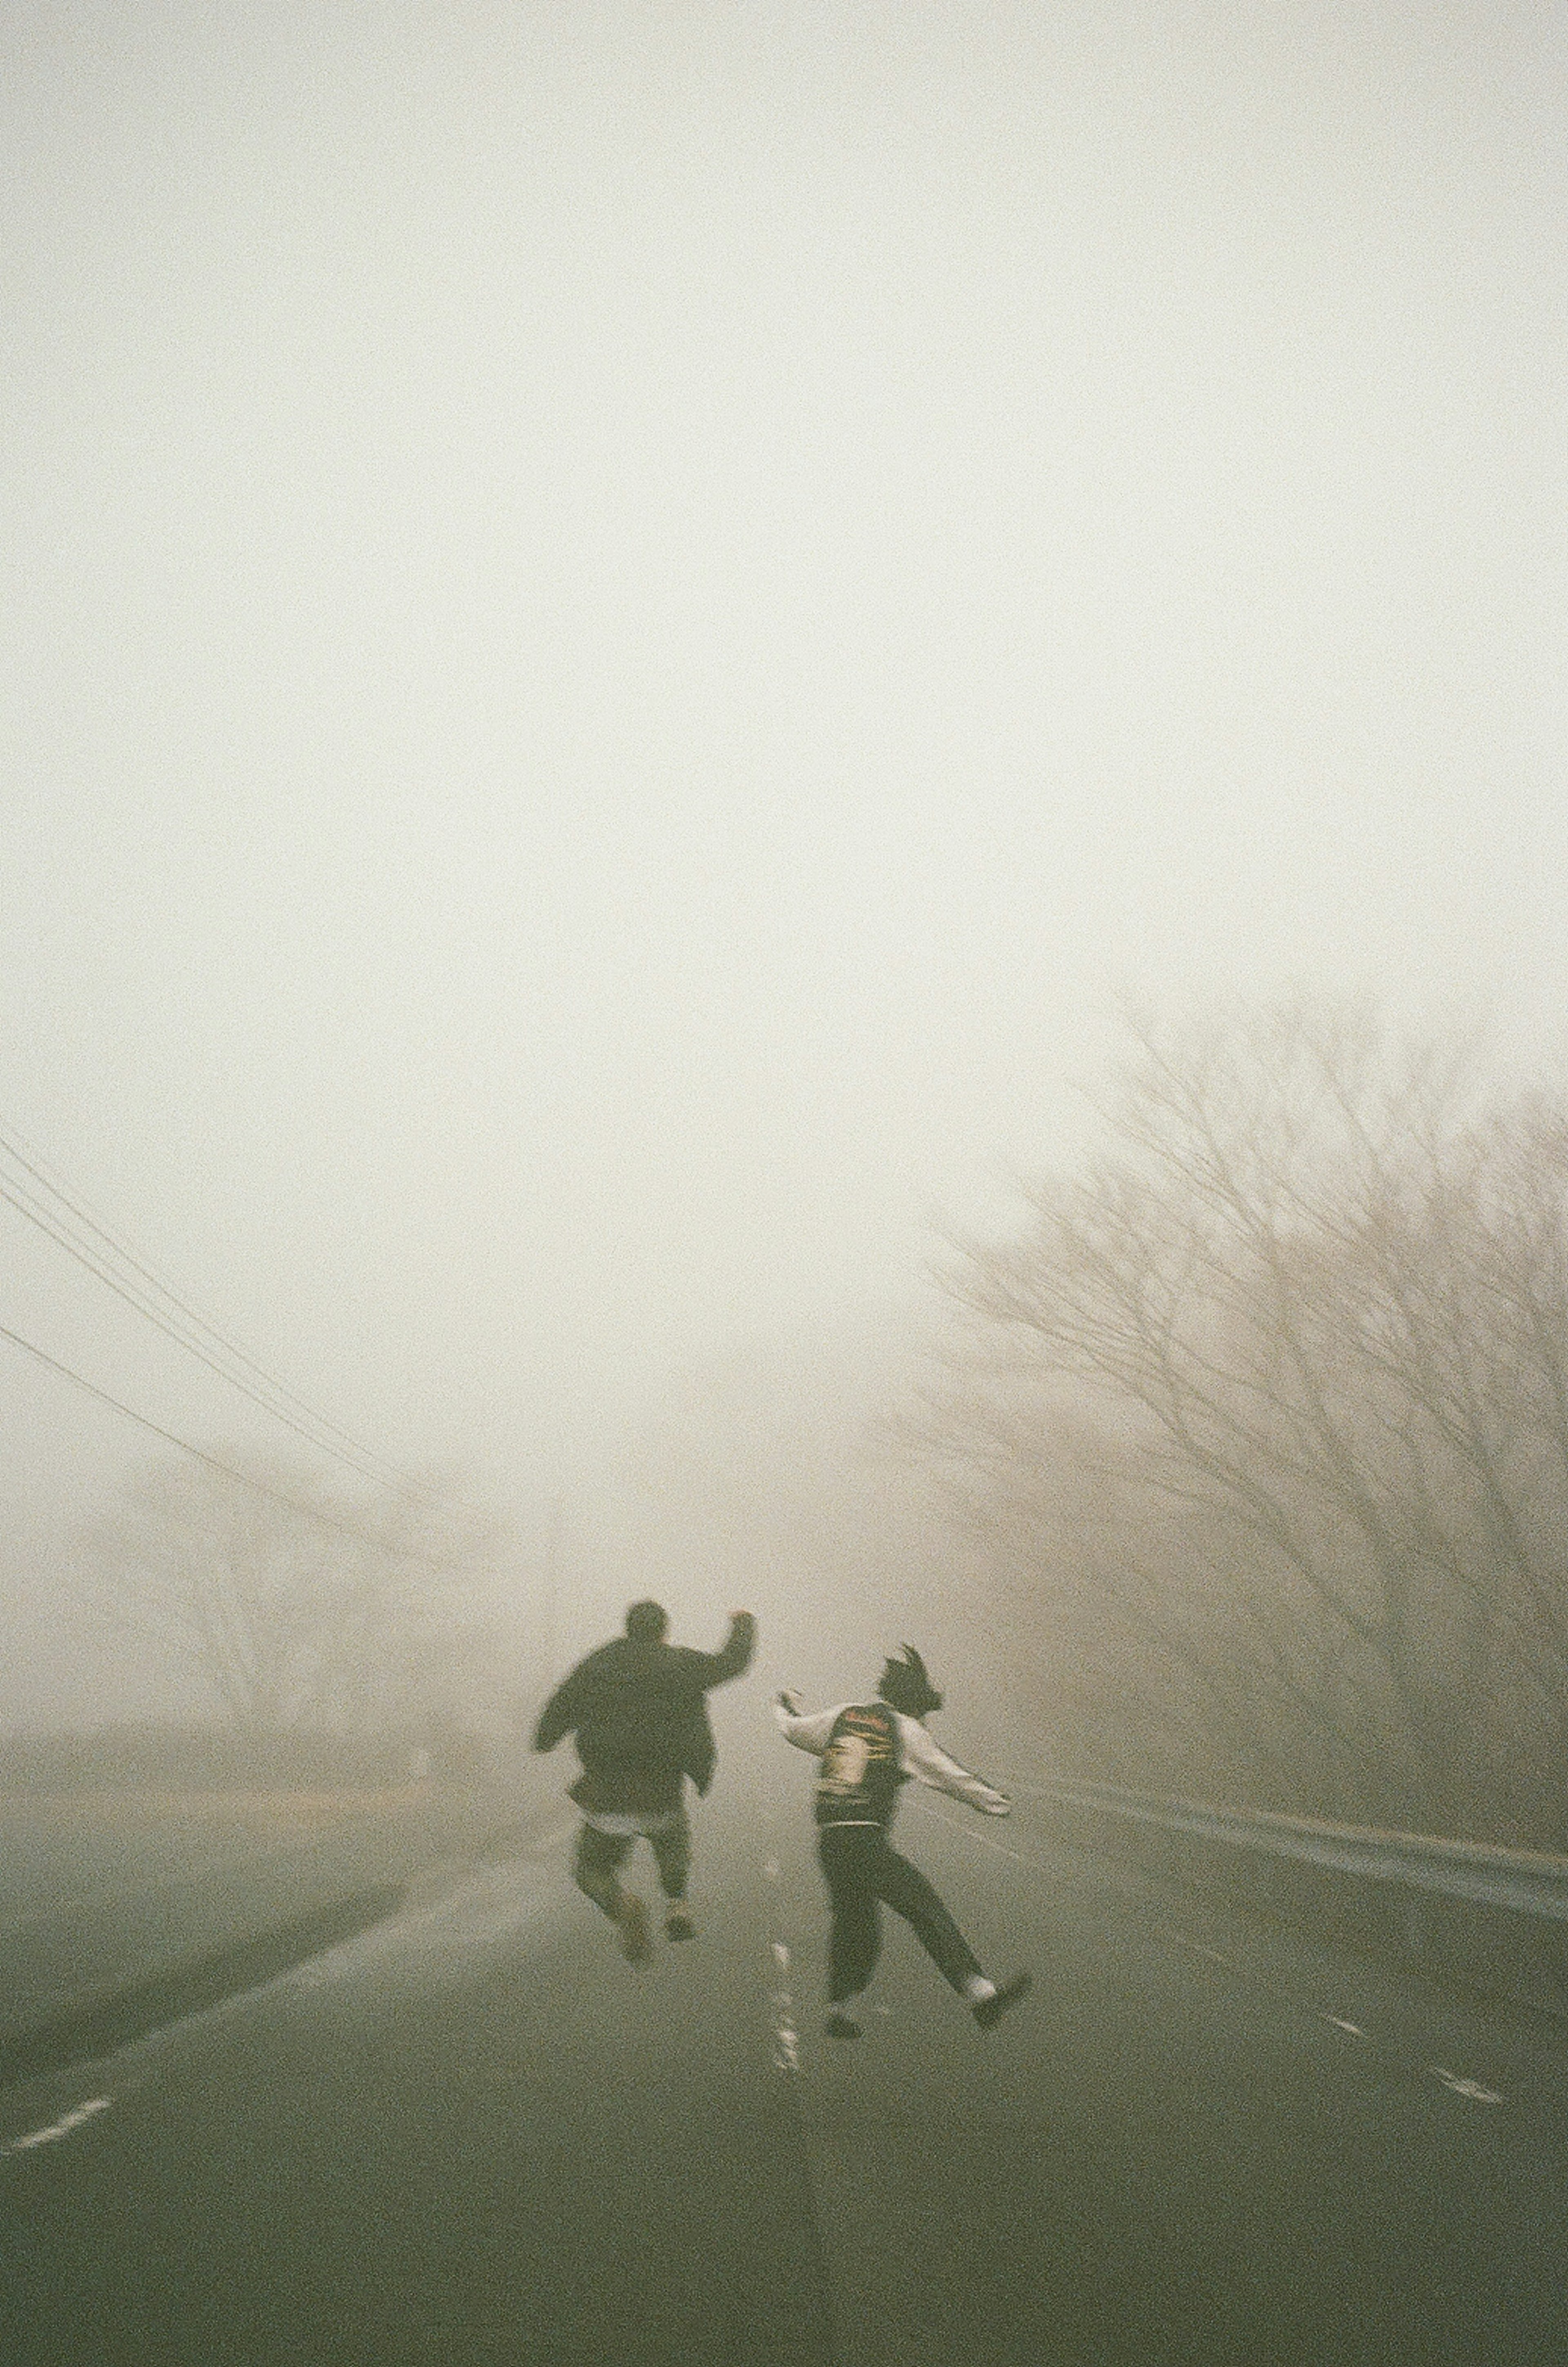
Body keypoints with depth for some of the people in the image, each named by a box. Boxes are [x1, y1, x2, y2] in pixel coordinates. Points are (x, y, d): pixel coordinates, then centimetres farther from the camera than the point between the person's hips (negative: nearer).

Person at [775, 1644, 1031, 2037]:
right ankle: (979, 1994, -16)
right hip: (866, 1840, -6)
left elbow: (796, 1731, 27)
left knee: (854, 1923, 21)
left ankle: (839, 2011, 26)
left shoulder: (842, 1716, 13)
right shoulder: (903, 1729, -1)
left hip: (828, 1840, 6)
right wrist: (994, 1801, 14)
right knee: (926, 1909, -8)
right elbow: (948, 1776, 2)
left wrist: (786, 1710, 50)